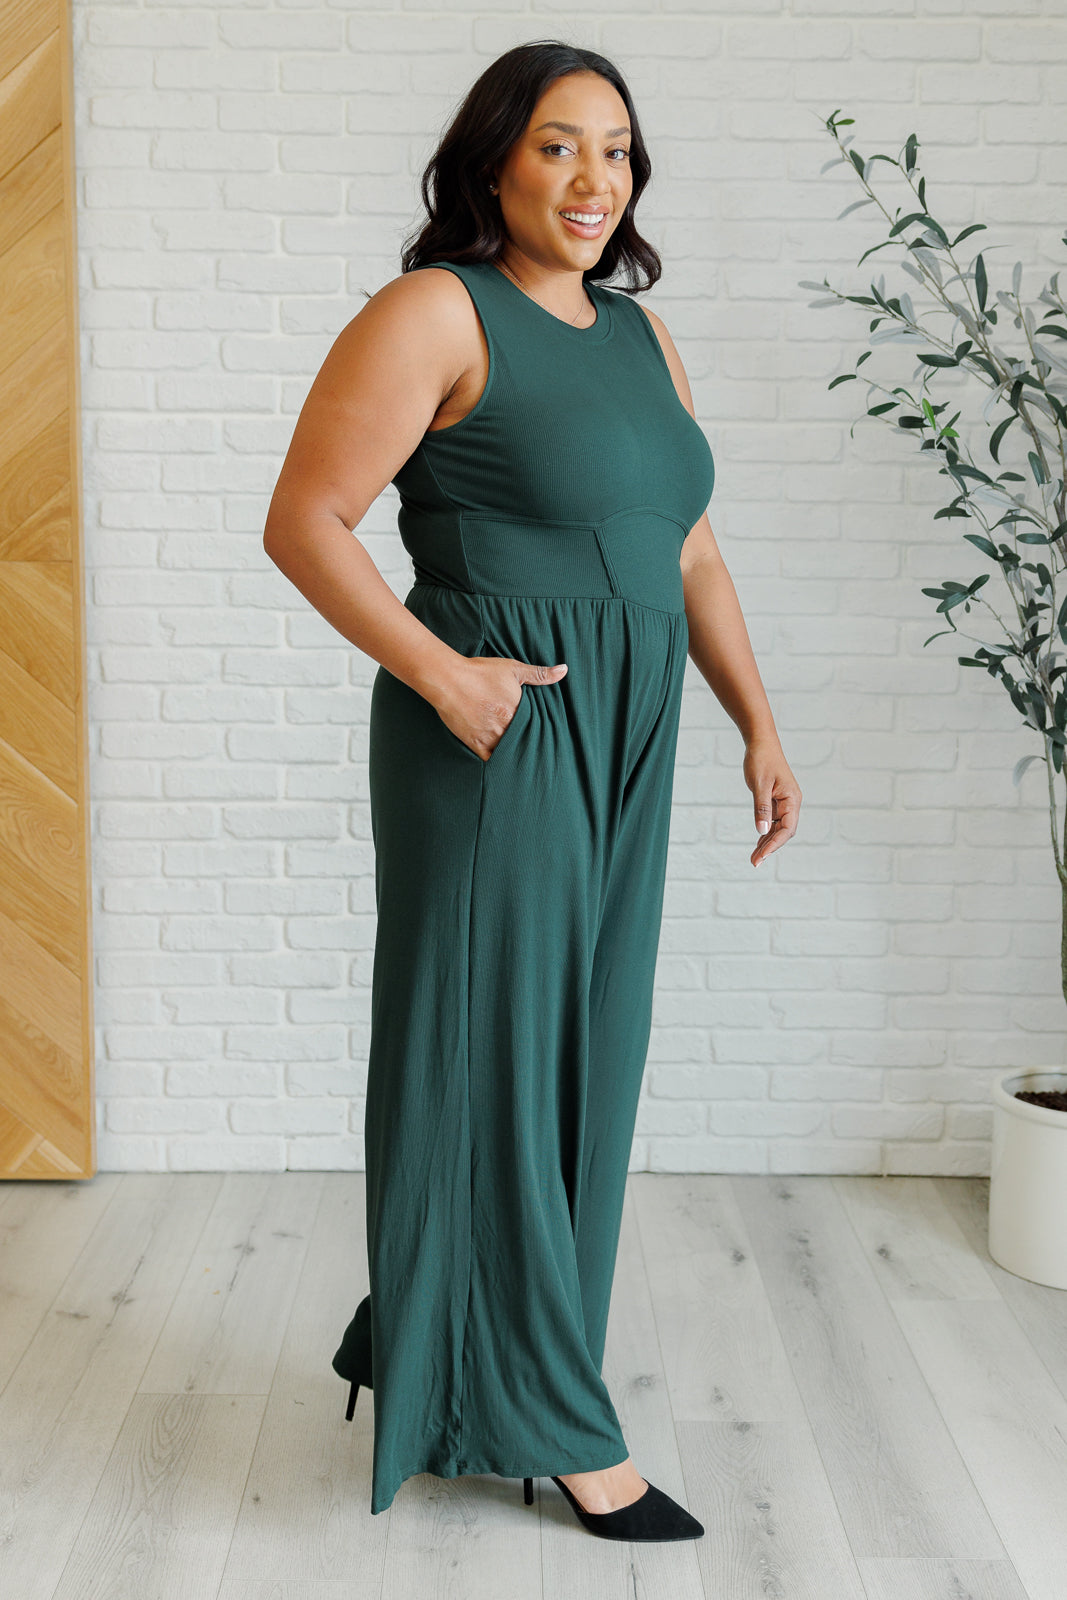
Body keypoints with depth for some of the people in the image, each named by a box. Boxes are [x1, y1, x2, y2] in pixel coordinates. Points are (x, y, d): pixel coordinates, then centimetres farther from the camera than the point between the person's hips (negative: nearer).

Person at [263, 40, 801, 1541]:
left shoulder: (639, 330, 15)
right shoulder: (438, 313, -7)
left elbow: (690, 551, 16)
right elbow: (303, 523, -12)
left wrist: (760, 727, 10)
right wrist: (442, 673, -19)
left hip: (621, 743, 8)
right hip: (497, 736, -8)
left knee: (582, 1058, 14)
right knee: (495, 1052, 2)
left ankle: (442, 1350, 35)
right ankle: (550, 1419, 18)